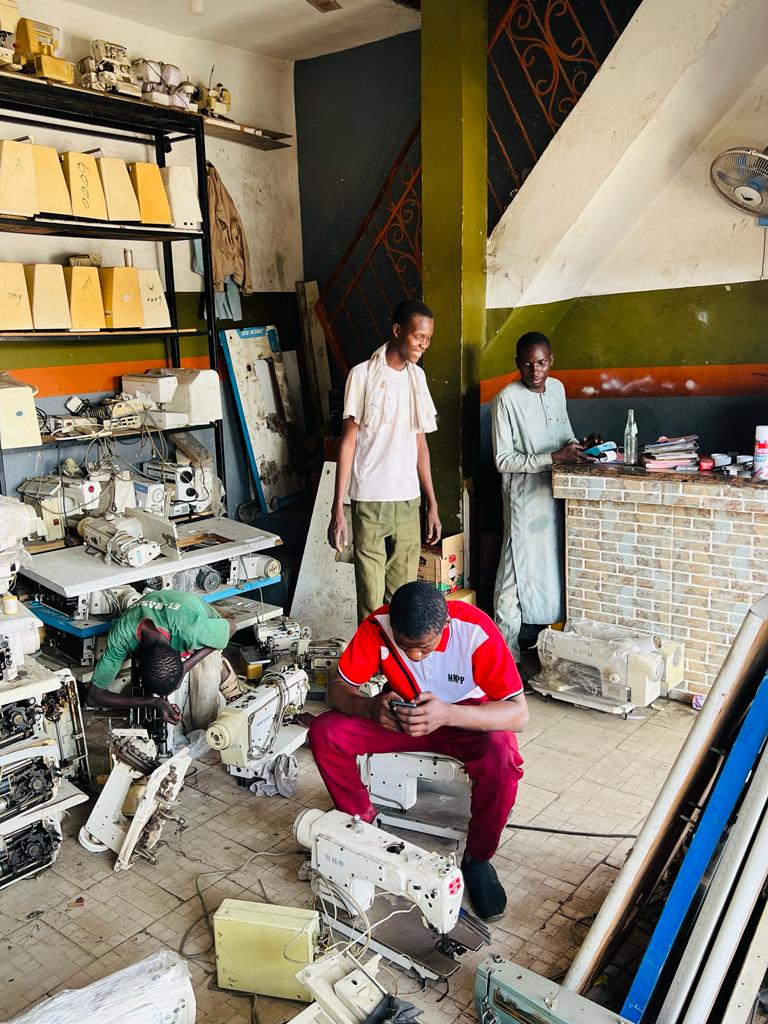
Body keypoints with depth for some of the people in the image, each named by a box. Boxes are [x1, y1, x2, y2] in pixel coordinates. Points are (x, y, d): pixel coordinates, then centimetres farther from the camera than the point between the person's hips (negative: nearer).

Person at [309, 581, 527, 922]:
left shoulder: (476, 630, -31)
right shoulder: (378, 626, -23)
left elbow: (518, 714, -31)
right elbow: (337, 689, -15)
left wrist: (447, 714, -47)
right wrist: (371, 707, -39)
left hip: (468, 718, -2)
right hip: (405, 715, 3)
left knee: (502, 761, -35)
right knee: (324, 733, -19)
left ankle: (476, 858, -6)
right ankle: (365, 825, 5)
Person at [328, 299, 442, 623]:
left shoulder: (417, 377, 11)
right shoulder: (363, 375, -6)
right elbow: (348, 441, -7)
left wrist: (432, 504, 13)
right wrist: (337, 509, -12)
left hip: (408, 501, 5)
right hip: (370, 501, -5)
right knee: (371, 600, -1)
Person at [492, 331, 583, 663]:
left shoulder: (557, 388, 4)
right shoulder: (507, 400, -15)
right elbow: (503, 460, -17)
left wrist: (574, 445, -1)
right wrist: (553, 457, -24)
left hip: (556, 490, 7)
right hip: (524, 495, -7)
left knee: (553, 565, 16)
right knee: (519, 572, -4)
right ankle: (505, 651, 5)